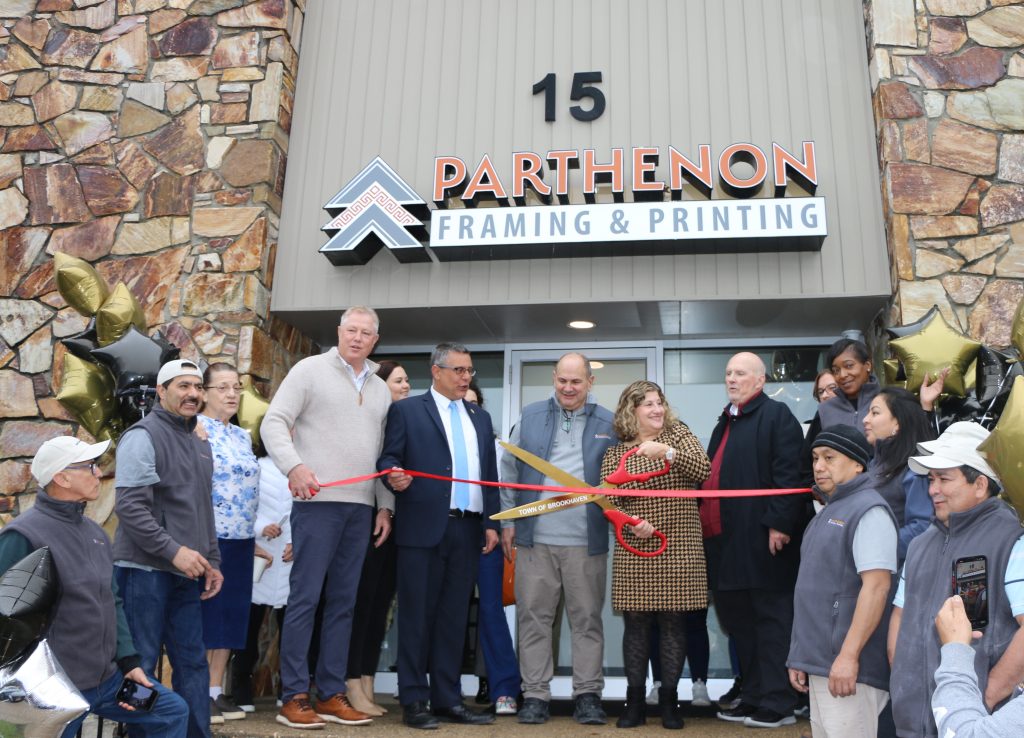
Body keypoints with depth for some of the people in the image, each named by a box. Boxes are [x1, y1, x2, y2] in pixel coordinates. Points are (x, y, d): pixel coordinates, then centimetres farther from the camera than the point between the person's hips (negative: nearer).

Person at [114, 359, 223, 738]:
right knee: (140, 664, 0)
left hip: (187, 572, 8)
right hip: (146, 570, -7)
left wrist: (212, 561, 17)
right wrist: (173, 550, -19)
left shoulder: (199, 442, 17)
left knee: (193, 662, 10)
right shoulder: (144, 436, -8)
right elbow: (129, 506, -16)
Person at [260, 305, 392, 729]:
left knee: (343, 602, 9)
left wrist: (385, 505, 11)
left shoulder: (380, 389, 16)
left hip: (361, 507, 5)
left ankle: (331, 694, 17)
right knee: (305, 597, -3)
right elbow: (273, 423, -6)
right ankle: (294, 695, 6)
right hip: (318, 500, -5)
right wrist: (294, 466, -21)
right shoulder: (311, 370, 1)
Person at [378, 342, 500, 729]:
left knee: (454, 617, 9)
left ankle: (448, 699, 16)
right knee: (417, 615, 1)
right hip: (424, 527, -5)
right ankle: (414, 701, 9)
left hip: (467, 529, 5)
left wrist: (491, 522, 10)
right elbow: (388, 458, -2)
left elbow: (489, 474, 16)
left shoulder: (480, 417, 18)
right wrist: (394, 475, -24)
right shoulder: (406, 410, 3)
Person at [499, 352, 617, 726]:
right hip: (534, 537, 1)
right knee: (533, 618, 5)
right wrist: (508, 521, 4)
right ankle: (535, 694, 14)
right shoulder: (530, 416, 8)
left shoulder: (608, 423, 5)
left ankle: (588, 694, 14)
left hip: (586, 540, -1)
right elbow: (510, 470, 9)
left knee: (587, 619, 5)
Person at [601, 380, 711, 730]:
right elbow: (609, 501, -2)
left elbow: (704, 470, -11)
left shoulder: (678, 434, 5)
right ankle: (635, 701, 15)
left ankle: (669, 700, 17)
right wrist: (633, 523, -21)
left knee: (674, 623, 5)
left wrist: (667, 452, -25)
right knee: (635, 624, 4)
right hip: (634, 552, 0)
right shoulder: (614, 453, 4)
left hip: (679, 550, 0)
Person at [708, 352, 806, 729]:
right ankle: (752, 697, 26)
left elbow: (789, 474, -16)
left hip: (763, 539, -9)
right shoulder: (727, 421, 20)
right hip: (731, 539, 9)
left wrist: (779, 523, -21)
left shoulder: (776, 415, -7)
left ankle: (777, 704, 9)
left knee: (772, 620, 0)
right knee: (740, 619, 14)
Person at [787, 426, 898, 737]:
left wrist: (848, 656, -24)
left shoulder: (868, 510, -11)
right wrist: (801, 656, 20)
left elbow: (876, 586, -21)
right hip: (820, 664, 9)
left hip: (846, 667, -9)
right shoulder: (829, 512, 18)